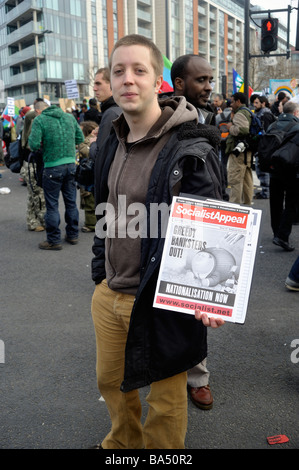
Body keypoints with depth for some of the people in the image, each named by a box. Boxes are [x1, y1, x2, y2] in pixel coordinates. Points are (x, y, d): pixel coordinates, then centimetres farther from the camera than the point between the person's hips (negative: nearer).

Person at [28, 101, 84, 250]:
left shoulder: (39, 120, -6)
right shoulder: (69, 116, 8)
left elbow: (33, 144, -15)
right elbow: (80, 138, 11)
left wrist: (43, 144, 6)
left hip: (53, 167, -5)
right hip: (71, 164, 5)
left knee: (52, 205, 4)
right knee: (71, 202, 14)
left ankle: (54, 240, 10)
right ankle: (72, 235, 24)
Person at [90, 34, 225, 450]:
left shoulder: (190, 153, -16)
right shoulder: (113, 144, 7)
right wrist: (100, 271, 17)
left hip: (159, 303, -7)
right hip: (108, 294, 8)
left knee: (166, 401, 12)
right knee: (110, 381, 26)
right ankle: (123, 444, 53)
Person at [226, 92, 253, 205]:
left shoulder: (240, 114, -12)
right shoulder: (248, 113, 21)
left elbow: (243, 129, -27)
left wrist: (231, 127, -11)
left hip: (239, 150, -11)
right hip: (247, 150, 11)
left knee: (235, 179, -9)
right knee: (247, 179, 14)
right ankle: (247, 203, 22)